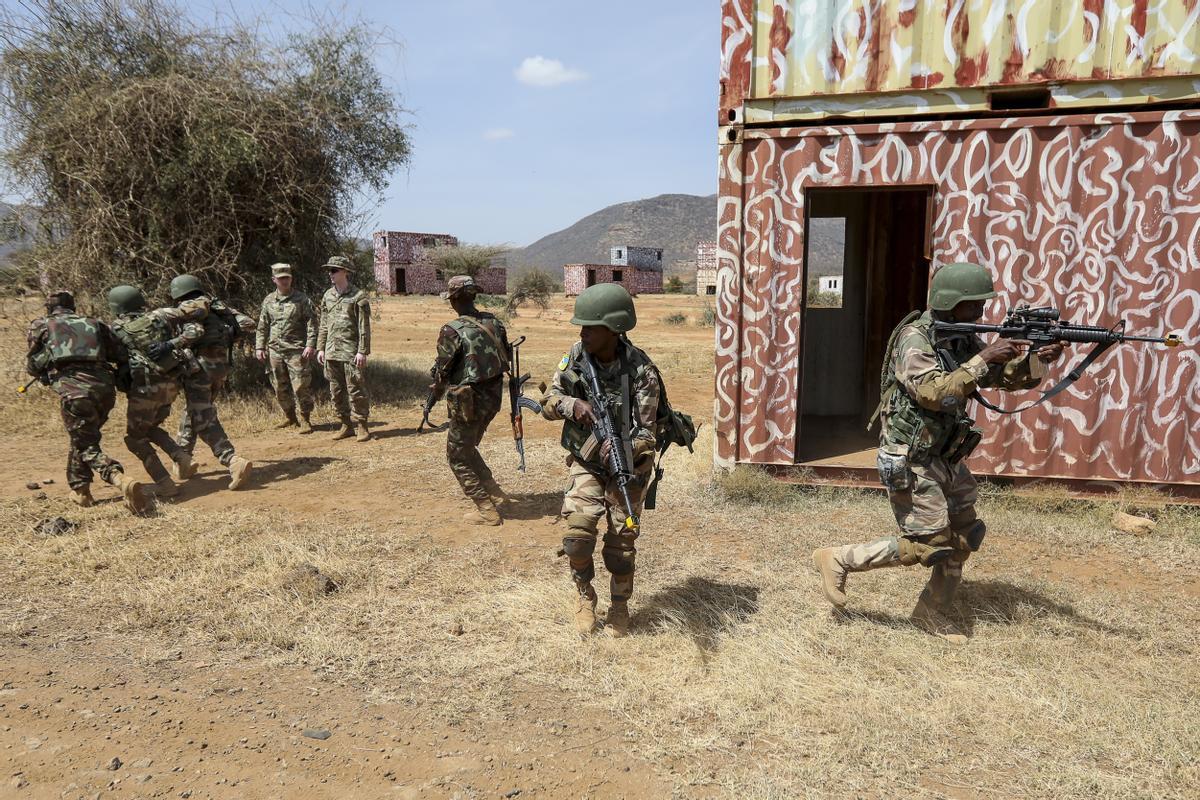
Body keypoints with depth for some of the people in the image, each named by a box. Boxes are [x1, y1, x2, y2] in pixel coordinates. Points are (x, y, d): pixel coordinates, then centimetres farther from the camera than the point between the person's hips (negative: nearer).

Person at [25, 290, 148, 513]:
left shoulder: (41, 326, 19)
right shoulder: (94, 324, 23)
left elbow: (33, 366, 19)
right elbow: (123, 354, 12)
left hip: (73, 388, -4)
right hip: (104, 387, 4)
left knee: (87, 446, 0)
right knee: (83, 437, 26)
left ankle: (122, 481, -24)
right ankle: (79, 488, 29)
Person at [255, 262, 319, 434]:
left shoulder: (302, 299, -2)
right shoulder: (268, 300, 11)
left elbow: (311, 323, -5)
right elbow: (262, 326, 15)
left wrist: (310, 345, -14)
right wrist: (259, 347, 9)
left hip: (296, 350, -5)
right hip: (275, 350, 5)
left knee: (301, 386, -7)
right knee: (280, 387, 11)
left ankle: (305, 420, 3)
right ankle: (290, 417, 26)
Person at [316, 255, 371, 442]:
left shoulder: (358, 296, -6)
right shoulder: (328, 296, 13)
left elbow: (364, 327, -9)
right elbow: (324, 325, 18)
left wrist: (362, 351, -14)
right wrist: (320, 348, 12)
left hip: (351, 352, -7)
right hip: (332, 352, 7)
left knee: (356, 391, -5)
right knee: (336, 392, 9)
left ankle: (362, 426, 3)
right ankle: (346, 425, 19)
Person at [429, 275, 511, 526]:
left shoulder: (452, 331, -19)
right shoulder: (494, 322, 1)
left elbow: (442, 370, -10)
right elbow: (506, 358, 9)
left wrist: (438, 388, 11)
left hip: (468, 402, -7)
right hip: (493, 397, 7)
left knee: (458, 456, 10)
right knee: (467, 448, 26)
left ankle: (487, 510, 9)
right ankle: (494, 493, 26)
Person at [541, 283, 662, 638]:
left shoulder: (640, 370, -22)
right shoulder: (575, 356, -9)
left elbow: (647, 434, -21)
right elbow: (549, 404, -3)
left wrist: (624, 453, -41)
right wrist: (572, 405, -25)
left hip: (627, 464, -2)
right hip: (586, 461, 3)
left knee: (621, 539, 2)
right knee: (577, 532, -10)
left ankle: (620, 606, 26)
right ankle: (585, 596, 15)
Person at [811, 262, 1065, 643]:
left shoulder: (964, 340, 7)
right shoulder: (914, 338, -18)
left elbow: (1007, 377, 10)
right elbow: (936, 394, -30)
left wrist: (1039, 359, -9)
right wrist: (982, 359, -28)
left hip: (946, 458, 9)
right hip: (909, 461, -9)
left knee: (963, 538, 13)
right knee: (926, 546, -7)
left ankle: (934, 612, 29)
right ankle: (838, 559, 7)